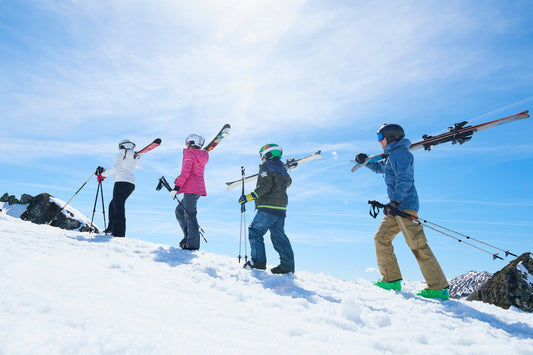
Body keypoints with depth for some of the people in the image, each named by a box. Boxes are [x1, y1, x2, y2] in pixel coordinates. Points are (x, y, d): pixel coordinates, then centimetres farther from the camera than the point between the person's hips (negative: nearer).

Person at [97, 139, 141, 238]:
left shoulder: (121, 154, -2)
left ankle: (119, 233, -14)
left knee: (118, 208, -9)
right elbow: (138, 166, 39)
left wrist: (102, 175, -3)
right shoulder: (134, 157, 17)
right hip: (131, 184, 8)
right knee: (113, 205, 19)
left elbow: (114, 169, -14)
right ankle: (111, 228, 15)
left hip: (121, 182, -8)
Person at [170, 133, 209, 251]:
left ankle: (192, 244, -10)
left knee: (189, 215, -9)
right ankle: (188, 236, 11)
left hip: (191, 189, -9)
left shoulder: (190, 153, -4)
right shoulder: (201, 156, 22)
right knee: (179, 210, 18)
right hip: (199, 188, 9)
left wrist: (176, 187, -17)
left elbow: (186, 172, -15)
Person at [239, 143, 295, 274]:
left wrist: (251, 196, -22)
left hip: (268, 207, -8)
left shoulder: (266, 167, -5)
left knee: (255, 231, 0)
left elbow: (266, 186, -19)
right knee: (278, 236, 9)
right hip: (281, 209, 8)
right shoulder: (282, 169, 18)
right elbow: (288, 182, 35)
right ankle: (287, 265, 8)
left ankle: (259, 261, -5)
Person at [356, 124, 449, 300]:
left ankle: (438, 288, -2)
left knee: (417, 245, -9)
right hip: (396, 206, 10)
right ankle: (391, 280, 8)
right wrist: (365, 161, 24)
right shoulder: (392, 155, 23)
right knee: (381, 238, 5)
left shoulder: (399, 152, -7)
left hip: (405, 204, -10)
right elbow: (379, 167, 42)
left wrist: (395, 202, -26)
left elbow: (404, 179, -19)